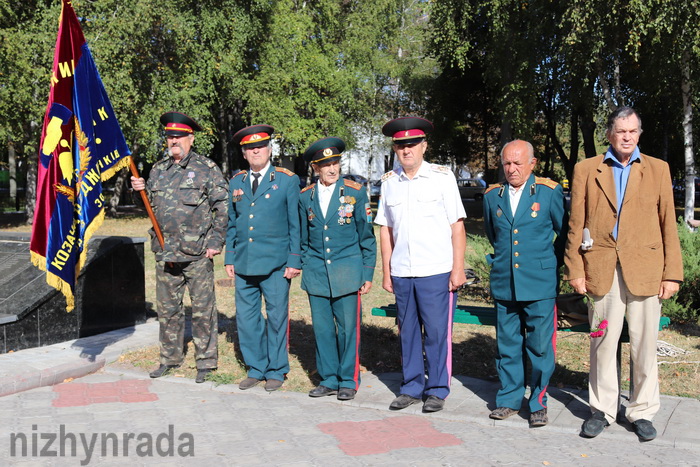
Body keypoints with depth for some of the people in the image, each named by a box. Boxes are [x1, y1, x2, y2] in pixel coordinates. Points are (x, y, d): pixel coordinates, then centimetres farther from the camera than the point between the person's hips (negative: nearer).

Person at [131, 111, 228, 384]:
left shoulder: (206, 169, -2)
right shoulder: (158, 170, 13)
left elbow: (223, 207, -4)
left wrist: (216, 242, -9)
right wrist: (142, 190, 3)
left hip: (197, 254, -5)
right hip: (165, 253, 5)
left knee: (203, 308, 2)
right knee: (167, 308, 13)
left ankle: (206, 361, 13)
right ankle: (170, 358, 26)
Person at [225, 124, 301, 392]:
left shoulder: (287, 181, 1)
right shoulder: (236, 182, 12)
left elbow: (295, 224, 0)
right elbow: (231, 224, 17)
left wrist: (294, 261, -6)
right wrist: (229, 258, 11)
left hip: (275, 264, -4)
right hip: (244, 264, 4)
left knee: (276, 318, 3)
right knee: (246, 318, 7)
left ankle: (276, 371, 17)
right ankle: (255, 369, 22)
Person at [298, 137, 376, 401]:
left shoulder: (355, 192, -1)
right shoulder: (305, 197, 6)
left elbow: (367, 236, 2)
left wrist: (368, 274, -1)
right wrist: (305, 268, 13)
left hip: (347, 270, -3)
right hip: (316, 273, 3)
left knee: (348, 327, 1)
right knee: (322, 328, 6)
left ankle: (349, 381, 15)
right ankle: (329, 379, 20)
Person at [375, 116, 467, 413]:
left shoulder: (442, 177, -1)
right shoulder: (389, 182, 9)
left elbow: (457, 226, -2)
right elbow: (385, 229, 12)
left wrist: (458, 269, -7)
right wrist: (386, 272, 9)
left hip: (436, 272, -3)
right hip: (401, 273, 4)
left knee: (437, 332, 1)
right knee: (407, 332, 10)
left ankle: (437, 391, 14)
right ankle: (411, 388, 23)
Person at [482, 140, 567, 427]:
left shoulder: (549, 192, -3)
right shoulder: (492, 196, 7)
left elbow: (565, 232, 7)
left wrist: (553, 262, 11)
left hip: (540, 284, -3)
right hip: (504, 284, 3)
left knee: (540, 346, 0)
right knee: (507, 345, 10)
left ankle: (538, 403, 14)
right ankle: (509, 399, 23)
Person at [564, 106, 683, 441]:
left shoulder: (658, 169, 10)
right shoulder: (586, 170, 9)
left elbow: (668, 224, 8)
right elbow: (576, 224, 7)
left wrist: (672, 273, 2)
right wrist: (575, 270, 1)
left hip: (645, 270, 0)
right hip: (602, 271, 0)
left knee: (644, 345, 5)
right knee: (602, 343, 5)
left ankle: (642, 412, 20)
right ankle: (602, 410, 20)